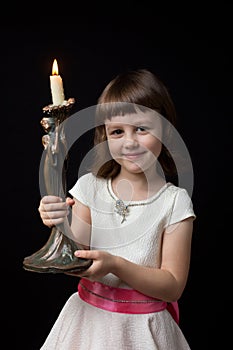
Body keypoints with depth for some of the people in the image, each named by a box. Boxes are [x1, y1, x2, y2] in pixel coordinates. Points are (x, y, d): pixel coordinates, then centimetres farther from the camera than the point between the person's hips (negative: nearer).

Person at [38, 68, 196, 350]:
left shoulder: (174, 200, -12)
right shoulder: (89, 187, -5)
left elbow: (173, 286, -12)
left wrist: (116, 265, -25)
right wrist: (62, 225, -23)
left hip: (142, 327, -2)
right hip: (89, 318, 2)